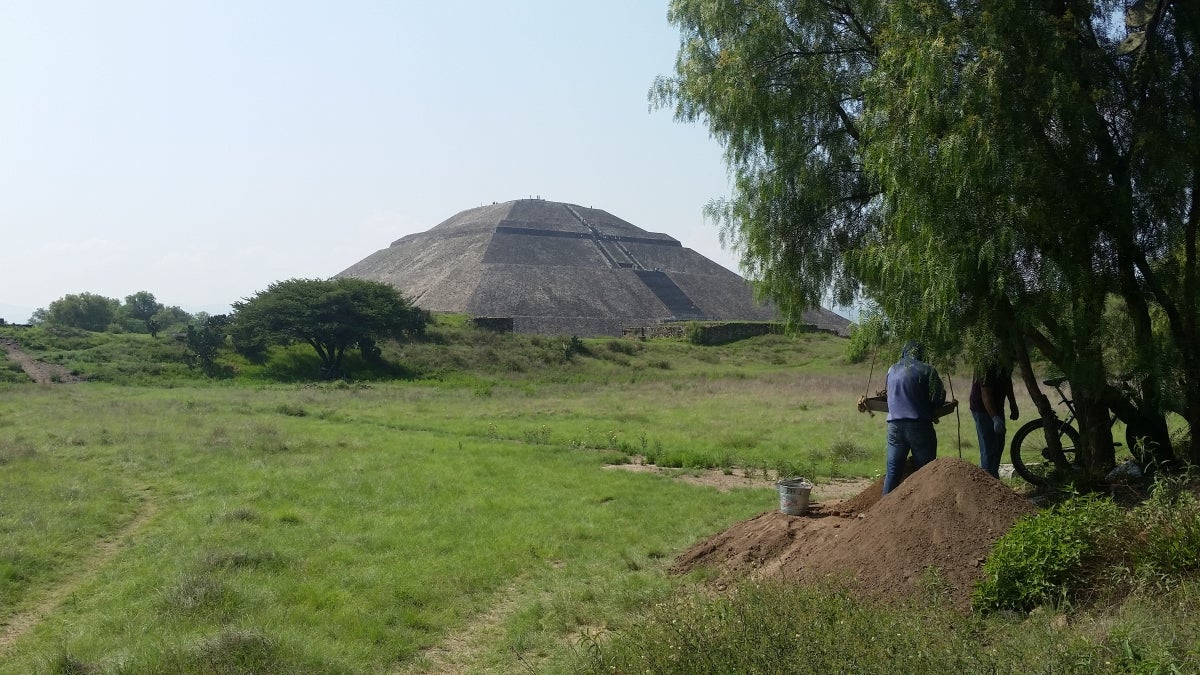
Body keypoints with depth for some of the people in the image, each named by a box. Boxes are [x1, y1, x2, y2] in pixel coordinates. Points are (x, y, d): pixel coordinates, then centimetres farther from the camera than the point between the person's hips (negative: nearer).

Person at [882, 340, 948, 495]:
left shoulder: (892, 369, 12)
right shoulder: (926, 370, -3)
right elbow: (938, 398, -4)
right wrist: (929, 408, 15)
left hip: (894, 425, 4)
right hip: (919, 425, -4)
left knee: (893, 470, 9)